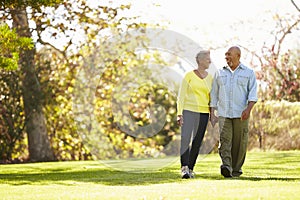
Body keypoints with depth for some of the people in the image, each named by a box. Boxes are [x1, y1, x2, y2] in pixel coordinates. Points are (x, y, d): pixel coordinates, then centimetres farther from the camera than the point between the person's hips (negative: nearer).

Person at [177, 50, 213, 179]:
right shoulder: (189, 75, 0)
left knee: (197, 142, 4)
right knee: (185, 139, -19)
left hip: (203, 113, 4)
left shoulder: (210, 78, 12)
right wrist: (179, 114, -10)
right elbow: (181, 95, -2)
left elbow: (211, 98, 15)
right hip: (188, 110, -4)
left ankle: (190, 168, 13)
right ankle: (184, 168, -27)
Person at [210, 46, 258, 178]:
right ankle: (226, 166, -28)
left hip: (241, 114, -1)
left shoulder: (248, 73, 7)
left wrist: (248, 109, -18)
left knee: (239, 142, 0)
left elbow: (253, 93, -1)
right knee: (225, 139, -16)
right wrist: (212, 114, 8)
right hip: (223, 114, 1)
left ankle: (237, 168, 13)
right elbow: (214, 94, 16)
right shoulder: (220, 73, 14)